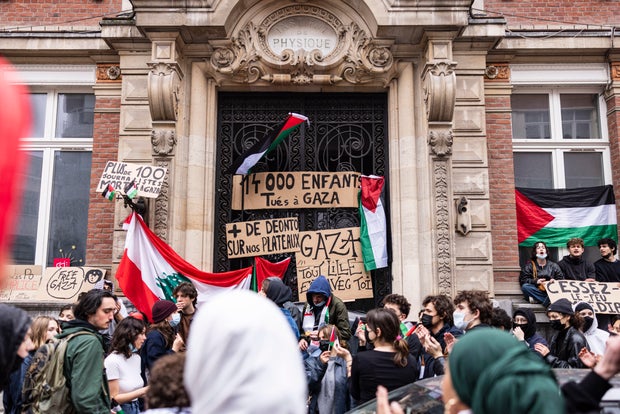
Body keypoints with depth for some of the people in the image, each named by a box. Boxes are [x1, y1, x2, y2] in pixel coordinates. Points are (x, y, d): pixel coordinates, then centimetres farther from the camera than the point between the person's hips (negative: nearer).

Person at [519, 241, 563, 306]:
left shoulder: (554, 266, 22)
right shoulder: (529, 266, 15)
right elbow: (522, 280, 3)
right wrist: (536, 281, -14)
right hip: (536, 291, 0)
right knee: (525, 287, -32)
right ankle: (549, 299, -34)